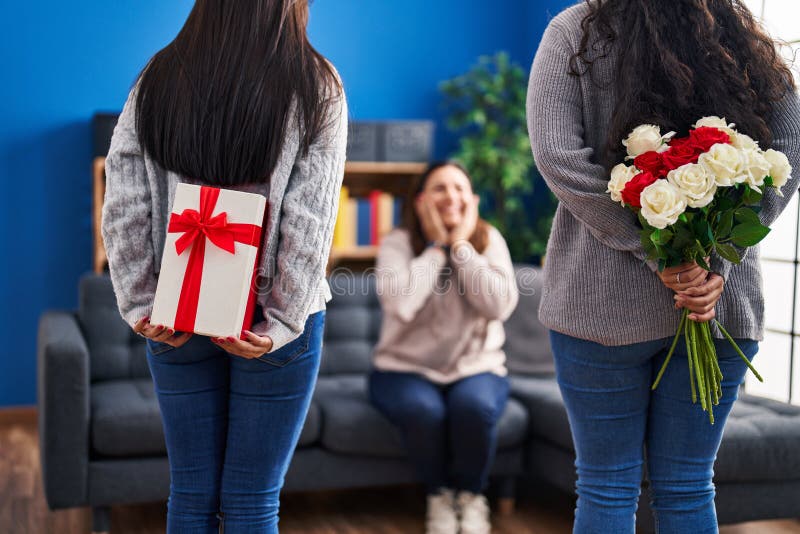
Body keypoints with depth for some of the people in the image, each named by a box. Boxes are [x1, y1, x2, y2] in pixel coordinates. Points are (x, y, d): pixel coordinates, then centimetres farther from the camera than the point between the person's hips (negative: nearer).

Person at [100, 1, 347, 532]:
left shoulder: (156, 81, 2)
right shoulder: (316, 87, -5)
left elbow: (123, 210, -3)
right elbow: (310, 221, -12)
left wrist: (141, 306, -1)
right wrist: (281, 322, -10)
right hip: (270, 315, -2)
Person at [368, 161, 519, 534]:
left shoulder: (488, 240, -1)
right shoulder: (397, 243, -6)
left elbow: (500, 306, -18)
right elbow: (400, 304, -25)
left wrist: (461, 245, -16)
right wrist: (436, 247, -17)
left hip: (476, 367, 1)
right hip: (406, 369, -1)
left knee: (473, 405, -33)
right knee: (423, 410, -34)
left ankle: (472, 496, -3)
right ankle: (439, 495, -3)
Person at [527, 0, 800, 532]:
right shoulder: (750, 43, 5)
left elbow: (558, 155, -13)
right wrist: (718, 264, -7)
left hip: (602, 301, -2)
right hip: (723, 306, 3)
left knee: (607, 490, 9)